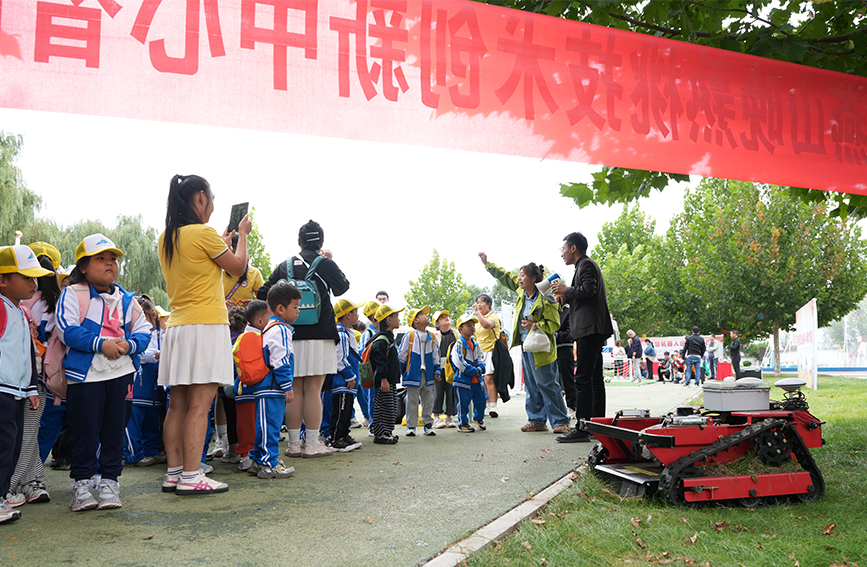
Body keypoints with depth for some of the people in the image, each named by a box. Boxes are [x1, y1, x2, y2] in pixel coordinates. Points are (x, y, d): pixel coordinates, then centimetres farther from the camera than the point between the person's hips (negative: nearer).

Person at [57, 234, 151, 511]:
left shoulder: (126, 299, 12)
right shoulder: (72, 294, -1)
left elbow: (143, 331, 8)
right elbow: (67, 330, -13)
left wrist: (128, 345, -13)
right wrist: (101, 343, -20)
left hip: (121, 373, 4)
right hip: (85, 374, -4)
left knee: (115, 428, 8)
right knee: (85, 429, 1)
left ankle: (109, 481, 18)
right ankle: (82, 483, 14)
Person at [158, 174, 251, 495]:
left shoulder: (167, 238, 14)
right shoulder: (203, 233, -10)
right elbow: (238, 267, 0)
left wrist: (223, 241, 30)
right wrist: (242, 235, 15)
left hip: (177, 327, 8)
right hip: (206, 325, -8)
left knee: (178, 404, 9)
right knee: (199, 405, -7)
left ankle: (173, 473, 12)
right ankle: (191, 477, -7)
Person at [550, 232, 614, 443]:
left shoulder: (586, 265, -6)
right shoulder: (587, 265, 25)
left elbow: (588, 289, -21)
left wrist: (566, 290, -8)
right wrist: (566, 295, 15)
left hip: (589, 329, -11)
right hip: (593, 330, 11)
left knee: (583, 379, -13)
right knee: (594, 379, 12)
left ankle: (582, 429, -14)